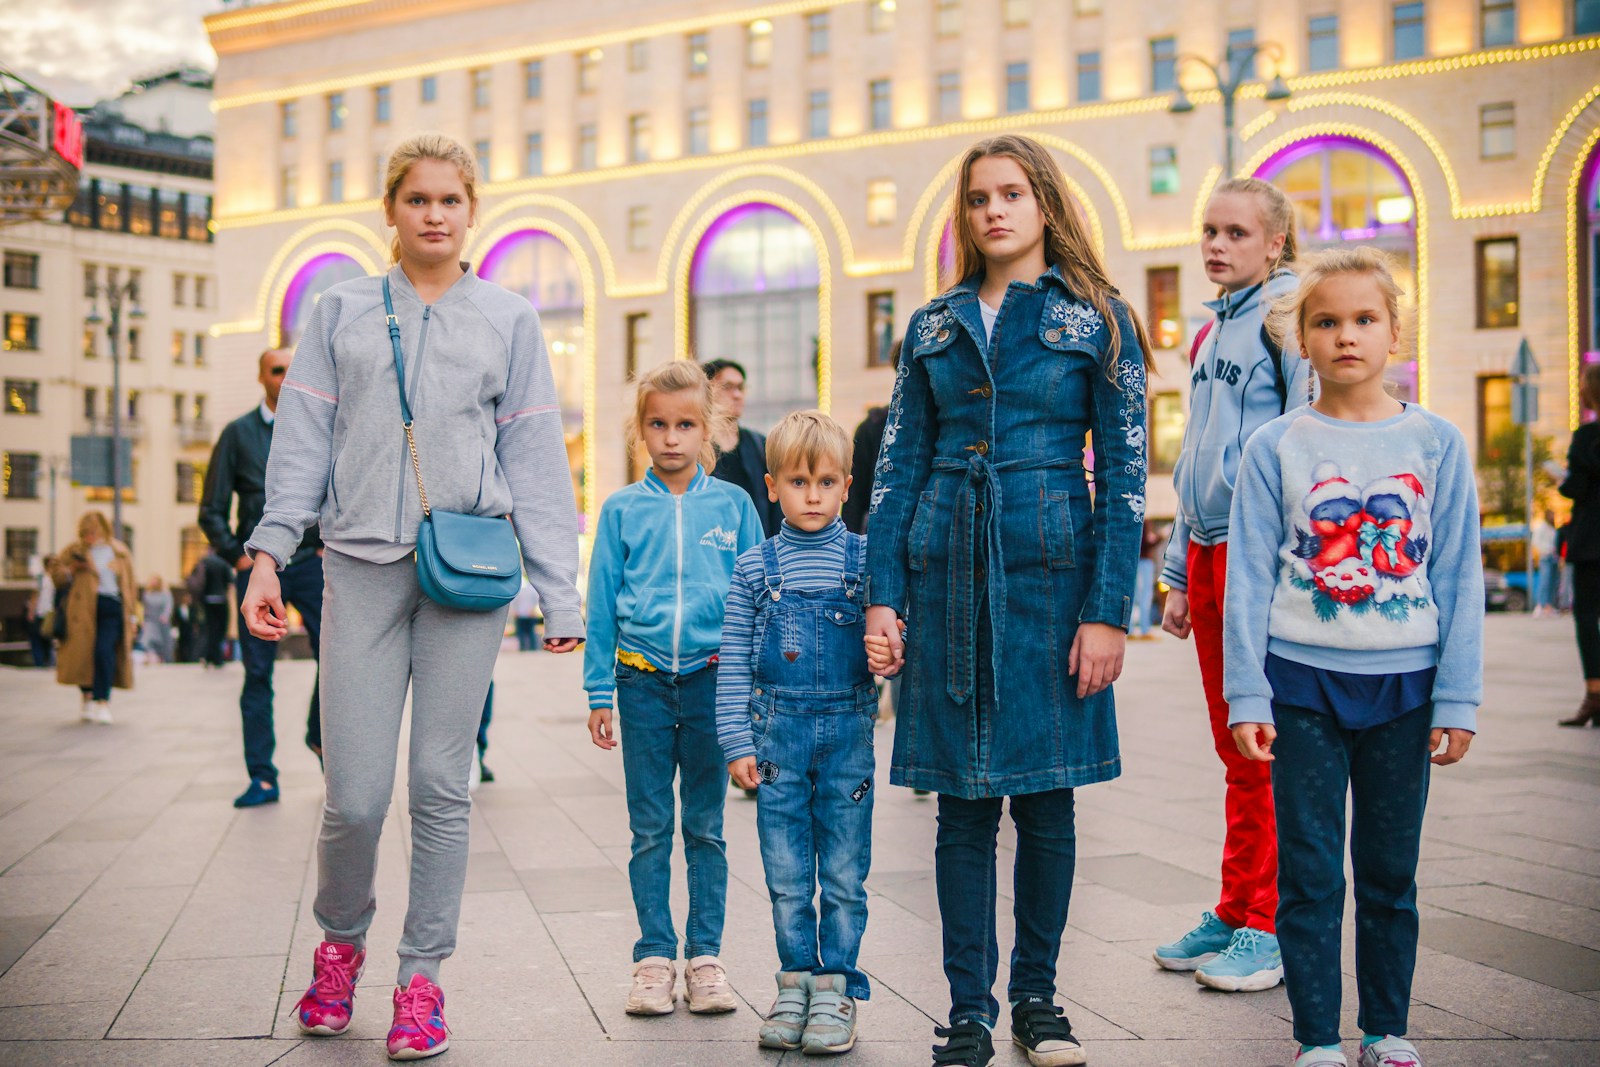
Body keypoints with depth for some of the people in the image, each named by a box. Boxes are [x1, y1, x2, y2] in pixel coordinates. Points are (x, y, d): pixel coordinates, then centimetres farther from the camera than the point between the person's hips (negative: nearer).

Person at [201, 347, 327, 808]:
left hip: (312, 562, 1)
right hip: (258, 566, -1)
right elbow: (212, 510, 6)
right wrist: (237, 557, -3)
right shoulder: (238, 434, 5)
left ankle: (320, 736, 21)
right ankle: (262, 778, 5)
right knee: (257, 673, 0)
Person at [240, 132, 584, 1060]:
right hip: (361, 566, 0)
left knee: (442, 784, 0)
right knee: (356, 793, -4)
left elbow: (535, 459, 9)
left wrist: (559, 594, 4)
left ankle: (423, 981, 14)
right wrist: (270, 553, -2)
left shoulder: (509, 320, 12)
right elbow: (303, 438, 10)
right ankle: (340, 941, 25)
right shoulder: (341, 313, 14)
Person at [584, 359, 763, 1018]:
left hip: (711, 680, 0)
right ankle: (654, 957, 17)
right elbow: (601, 606, 6)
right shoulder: (622, 510, 3)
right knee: (650, 831, 7)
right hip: (643, 681, 0)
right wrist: (599, 693, 3)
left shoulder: (732, 505, 3)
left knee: (706, 828, 8)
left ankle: (705, 956, 18)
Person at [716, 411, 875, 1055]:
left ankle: (836, 987, 15)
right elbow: (734, 662, 5)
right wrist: (737, 743, 0)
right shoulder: (755, 568, 3)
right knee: (786, 875, 7)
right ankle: (795, 981, 19)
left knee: (844, 873, 4)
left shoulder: (865, 559, 2)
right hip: (778, 733, 1)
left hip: (847, 731, 0)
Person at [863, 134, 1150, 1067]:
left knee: (1045, 795, 4)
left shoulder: (1098, 320, 4)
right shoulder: (934, 326, 12)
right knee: (965, 799, 3)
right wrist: (882, 596, 1)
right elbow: (899, 467, 10)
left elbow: (1124, 475, -1)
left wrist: (1109, 612, -8)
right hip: (948, 571, 2)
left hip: (1050, 570, -2)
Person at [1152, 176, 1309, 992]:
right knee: (1233, 744, 12)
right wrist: (1178, 573, 19)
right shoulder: (1208, 333, 19)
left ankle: (1269, 927, 6)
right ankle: (1235, 915, 20)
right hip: (1208, 549, 8)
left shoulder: (1288, 311, -6)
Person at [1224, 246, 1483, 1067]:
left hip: (1403, 686, 1)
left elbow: (1460, 581, 4)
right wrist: (1246, 697, -4)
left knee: (1390, 872, 10)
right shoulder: (1275, 449, 0)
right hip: (1302, 684, -1)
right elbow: (1249, 582, 1)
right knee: (1309, 873, 3)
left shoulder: (1436, 444, 3)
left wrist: (1456, 700, 0)